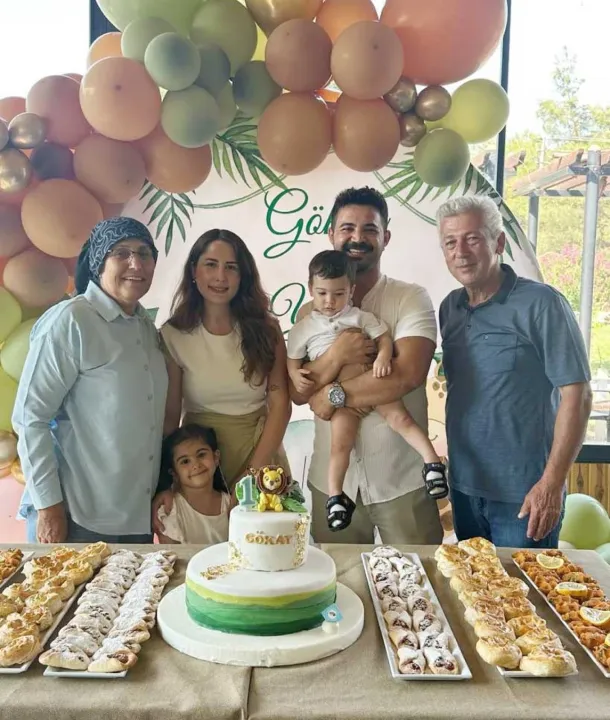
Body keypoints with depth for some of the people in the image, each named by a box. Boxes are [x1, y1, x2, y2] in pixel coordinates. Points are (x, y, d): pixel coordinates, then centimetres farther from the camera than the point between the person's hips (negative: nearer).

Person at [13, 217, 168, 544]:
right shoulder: (70, 321, -15)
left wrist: (167, 486, 12)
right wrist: (48, 505, -15)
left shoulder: (147, 327, 6)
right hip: (83, 518, -6)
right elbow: (30, 416, -15)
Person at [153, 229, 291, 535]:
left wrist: (253, 473, -13)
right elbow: (169, 415, -6)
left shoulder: (266, 328, -4)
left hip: (261, 456, 1)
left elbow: (280, 405, -6)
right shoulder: (173, 336, -7)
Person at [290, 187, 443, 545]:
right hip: (331, 478, 3)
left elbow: (408, 374, -19)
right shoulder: (311, 311, 6)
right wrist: (336, 355, -19)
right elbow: (298, 391, -1)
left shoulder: (411, 299, -4)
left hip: (402, 478, -2)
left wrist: (335, 395, -14)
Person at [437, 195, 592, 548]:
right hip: (463, 487, 6)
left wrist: (552, 483, -18)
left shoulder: (541, 303, -13)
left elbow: (577, 394, -14)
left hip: (525, 493, -5)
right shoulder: (450, 308, 4)